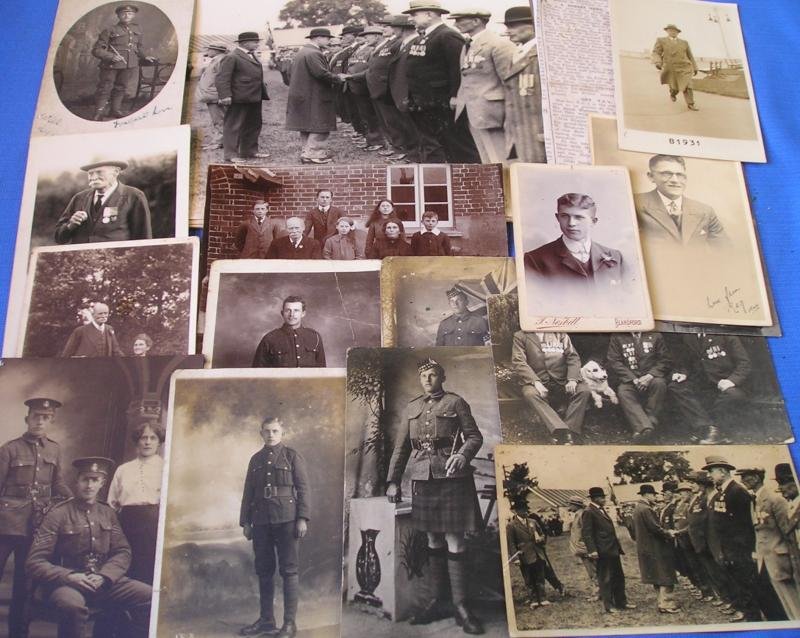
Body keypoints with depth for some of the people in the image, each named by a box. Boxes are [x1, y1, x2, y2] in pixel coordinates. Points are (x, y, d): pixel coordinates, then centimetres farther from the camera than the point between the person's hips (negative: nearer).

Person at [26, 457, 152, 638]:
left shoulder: (107, 513, 11)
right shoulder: (58, 514, -3)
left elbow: (123, 552, 9)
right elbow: (34, 563, -6)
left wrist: (104, 576, -10)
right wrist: (69, 576, -20)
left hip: (104, 581, 4)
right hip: (67, 583, -4)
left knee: (149, 596, -18)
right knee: (73, 605, -39)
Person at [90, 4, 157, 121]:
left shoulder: (137, 29, 9)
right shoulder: (110, 31, -8)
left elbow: (138, 47, 25)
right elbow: (96, 50, -8)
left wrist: (144, 57, 10)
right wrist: (111, 56, -21)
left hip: (129, 66, 5)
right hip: (111, 66, -5)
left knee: (121, 88, 16)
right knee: (105, 88, 0)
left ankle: (116, 110, 30)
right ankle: (99, 113, 6)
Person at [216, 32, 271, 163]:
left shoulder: (253, 56, 19)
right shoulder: (232, 57, -11)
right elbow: (222, 77, -17)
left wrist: (264, 93, 18)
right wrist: (225, 96, -25)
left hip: (255, 99, 9)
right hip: (239, 99, -9)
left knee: (254, 125, 15)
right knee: (233, 126, -3)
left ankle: (250, 151, 27)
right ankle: (230, 154, 1)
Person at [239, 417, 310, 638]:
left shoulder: (292, 456, 1)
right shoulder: (255, 459, 14)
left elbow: (304, 489, -3)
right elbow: (248, 493, 16)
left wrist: (303, 519, -11)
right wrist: (245, 522, 10)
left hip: (286, 520, -4)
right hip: (261, 522, 5)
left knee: (288, 570, -2)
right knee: (264, 571, 8)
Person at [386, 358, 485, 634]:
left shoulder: (456, 402, 1)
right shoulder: (412, 407, 14)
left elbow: (474, 436, -2)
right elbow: (401, 447, 15)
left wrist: (462, 455, -22)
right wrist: (393, 481, 11)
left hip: (451, 477, -4)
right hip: (422, 478, 5)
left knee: (454, 541, -4)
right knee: (433, 541, 11)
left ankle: (460, 606, 3)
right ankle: (436, 601, 20)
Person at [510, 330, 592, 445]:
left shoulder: (561, 334, 18)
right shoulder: (521, 336, 10)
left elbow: (573, 357, 9)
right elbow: (518, 362, -2)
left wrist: (572, 379, -10)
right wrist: (536, 382, -18)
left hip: (562, 383, 2)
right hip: (538, 384, -2)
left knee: (584, 391, -25)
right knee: (530, 393, -34)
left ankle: (569, 435, -32)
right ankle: (563, 433, -45)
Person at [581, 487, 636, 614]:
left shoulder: (602, 510, 14)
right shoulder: (589, 512, -14)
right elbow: (587, 533, -18)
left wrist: (618, 546, 19)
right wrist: (592, 550, -25)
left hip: (613, 550, 9)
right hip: (602, 552, -9)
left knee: (619, 577, 16)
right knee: (605, 579, 2)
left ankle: (621, 602, 28)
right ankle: (609, 606, 13)